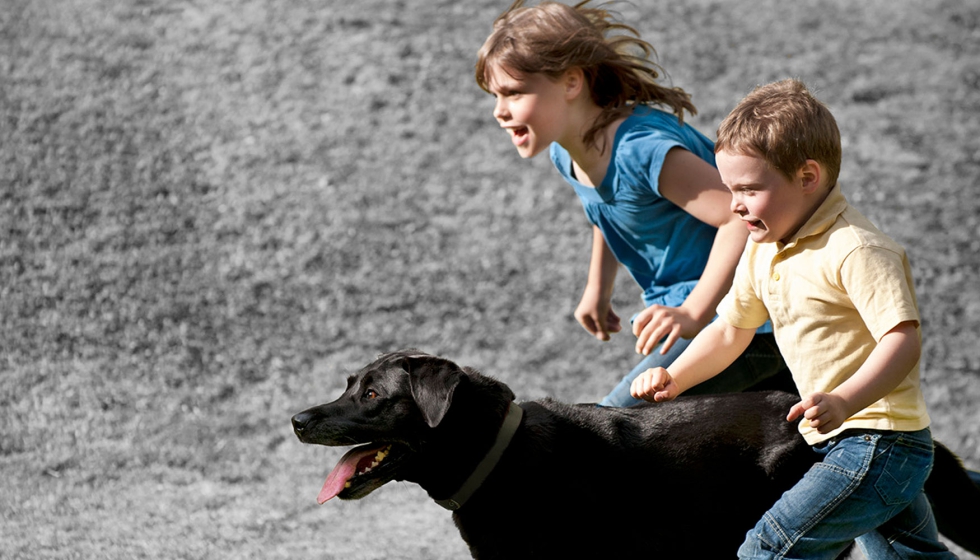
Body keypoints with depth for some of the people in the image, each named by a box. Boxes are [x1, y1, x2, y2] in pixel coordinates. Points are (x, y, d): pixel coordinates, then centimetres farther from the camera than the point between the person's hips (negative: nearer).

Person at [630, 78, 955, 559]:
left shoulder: (854, 249, -20)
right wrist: (673, 379, 5)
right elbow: (730, 330, 19)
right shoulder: (762, 251, 8)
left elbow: (904, 339, -28)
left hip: (879, 441, -10)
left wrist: (843, 402, -41)